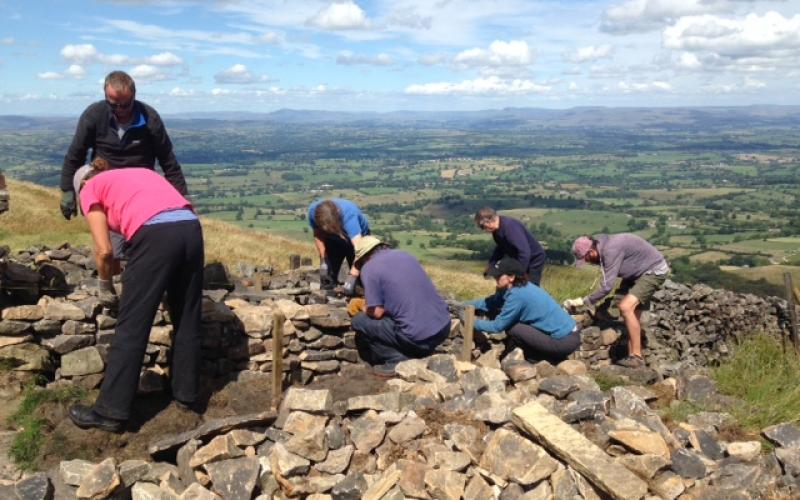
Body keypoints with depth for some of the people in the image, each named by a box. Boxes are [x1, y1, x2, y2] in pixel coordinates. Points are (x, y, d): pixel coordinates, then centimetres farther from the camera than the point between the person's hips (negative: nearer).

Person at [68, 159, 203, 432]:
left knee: (132, 327, 4)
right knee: (187, 320, 18)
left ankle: (111, 411, 14)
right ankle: (186, 394, 32)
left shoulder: (90, 189, 20)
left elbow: (104, 250, 9)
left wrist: (105, 281, 29)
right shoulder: (141, 171, 36)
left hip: (155, 235, -6)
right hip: (191, 228, 6)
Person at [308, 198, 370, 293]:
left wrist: (352, 277, -61)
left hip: (358, 236, -3)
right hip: (332, 240, 3)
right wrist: (323, 260, -19)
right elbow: (318, 234, -11)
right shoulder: (313, 210, -31)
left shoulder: (348, 215, -45)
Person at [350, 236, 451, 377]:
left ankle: (398, 360, 1)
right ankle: (423, 353, 17)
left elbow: (377, 312, -5)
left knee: (358, 321, 10)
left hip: (419, 336, -7)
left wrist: (367, 309, 16)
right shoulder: (405, 255, 18)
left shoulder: (369, 268, -2)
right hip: (444, 326, 7)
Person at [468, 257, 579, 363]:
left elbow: (498, 326, -13)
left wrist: (473, 323, -2)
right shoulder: (517, 287, 5)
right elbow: (491, 302, 12)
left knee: (512, 328, -11)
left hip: (566, 341, -9)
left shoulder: (517, 295, -20)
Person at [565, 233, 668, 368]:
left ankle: (636, 357, -15)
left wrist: (584, 301, -20)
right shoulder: (603, 250, 0)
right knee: (632, 311, 9)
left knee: (626, 307, -21)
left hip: (654, 271, -10)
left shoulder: (611, 250, -29)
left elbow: (607, 285, -28)